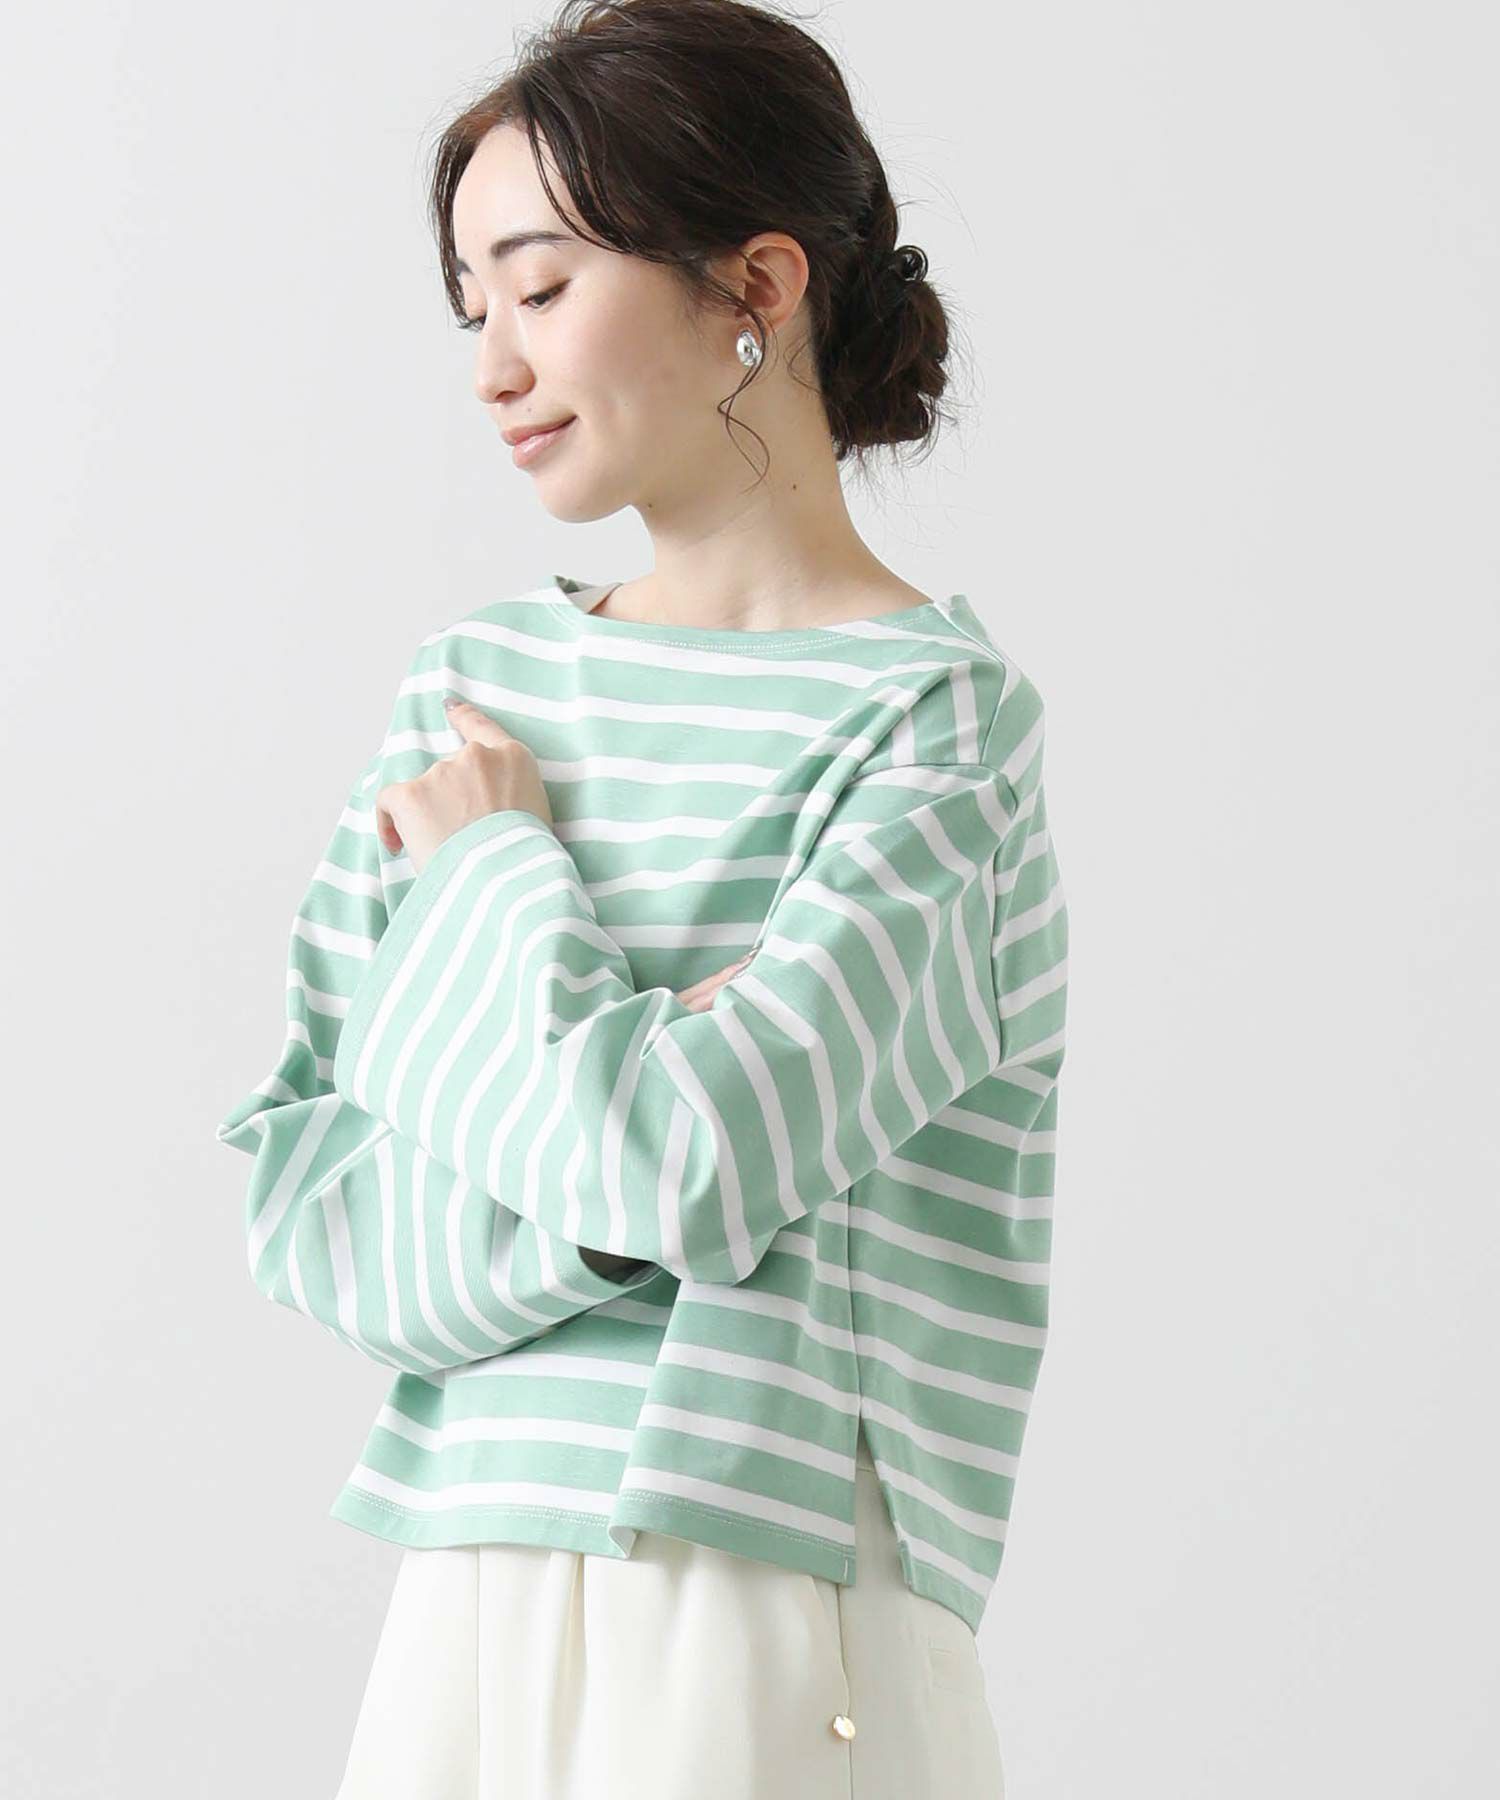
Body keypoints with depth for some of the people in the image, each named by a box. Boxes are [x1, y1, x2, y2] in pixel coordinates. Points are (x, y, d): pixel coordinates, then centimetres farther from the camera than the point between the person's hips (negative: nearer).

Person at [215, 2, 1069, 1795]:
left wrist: (491, 877, -4)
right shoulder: (477, 677, 8)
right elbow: (300, 1202, 3)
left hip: (770, 1648, -5)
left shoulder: (936, 714, -8)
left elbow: (680, 1167, -19)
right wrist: (603, 1186, -13)